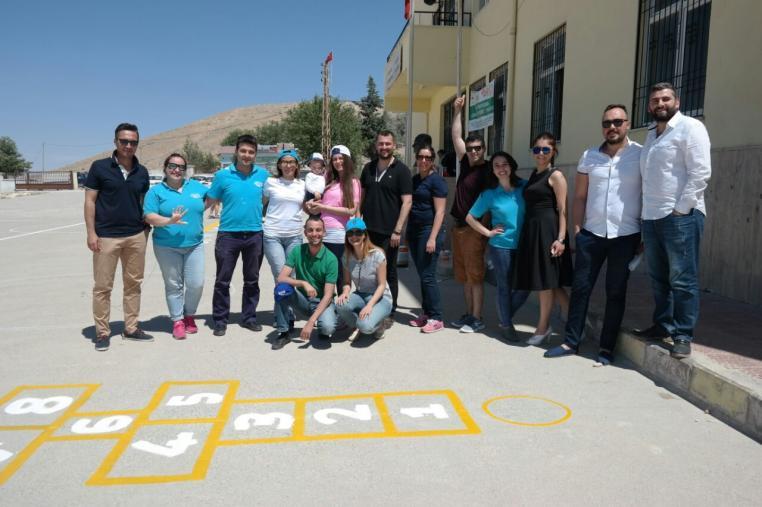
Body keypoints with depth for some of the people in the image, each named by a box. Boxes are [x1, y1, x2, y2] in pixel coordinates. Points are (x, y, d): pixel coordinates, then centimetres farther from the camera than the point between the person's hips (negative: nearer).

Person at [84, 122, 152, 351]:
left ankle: (131, 328, 21)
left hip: (136, 236, 4)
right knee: (102, 286, 2)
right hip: (106, 236, -4)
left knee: (133, 284, 10)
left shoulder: (142, 172, 7)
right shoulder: (99, 167, -3)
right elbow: (90, 201, -3)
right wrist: (91, 233, -9)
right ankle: (102, 332, 13)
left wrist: (146, 230, 9)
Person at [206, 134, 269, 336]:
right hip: (228, 234, -2)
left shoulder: (263, 175, 2)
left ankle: (249, 317, 25)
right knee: (222, 280, 4)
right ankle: (220, 320, 15)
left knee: (252, 280, 12)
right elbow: (210, 201, 3)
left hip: (255, 234, 2)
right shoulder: (223, 175, -2)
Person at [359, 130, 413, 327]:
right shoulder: (368, 168, 11)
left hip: (388, 232, -4)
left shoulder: (401, 170, -4)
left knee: (389, 273, 4)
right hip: (368, 229, 5)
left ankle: (389, 313, 16)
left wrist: (397, 230, -15)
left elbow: (407, 202, -9)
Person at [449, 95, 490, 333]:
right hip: (458, 227, 8)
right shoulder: (466, 164, 12)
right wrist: (457, 111, 14)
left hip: (474, 229, -8)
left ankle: (477, 319, 4)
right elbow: (456, 137, 18)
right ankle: (469, 314, 22)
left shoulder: (487, 171, -9)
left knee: (475, 275, -3)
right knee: (464, 275, 12)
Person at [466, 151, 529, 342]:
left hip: (524, 245, 3)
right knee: (505, 287, 6)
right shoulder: (490, 194, -3)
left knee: (524, 287, 5)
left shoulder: (525, 187, 0)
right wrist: (488, 232, -3)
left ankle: (506, 317, 29)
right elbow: (470, 218, 3)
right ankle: (505, 325, 24)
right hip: (501, 246, -3)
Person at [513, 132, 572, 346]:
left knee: (546, 280, 0)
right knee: (546, 281, 9)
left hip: (547, 230, -8)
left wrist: (561, 238, -20)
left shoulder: (556, 176, -5)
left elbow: (562, 210, -11)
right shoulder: (533, 174, 17)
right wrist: (526, 231, 11)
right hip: (531, 229, 8)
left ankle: (543, 327, 12)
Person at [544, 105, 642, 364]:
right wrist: (576, 231, 3)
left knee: (615, 292, 7)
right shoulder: (589, 156, 7)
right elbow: (579, 197, 9)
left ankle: (606, 347, 18)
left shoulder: (640, 154, -2)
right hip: (591, 234, 3)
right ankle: (571, 341, 16)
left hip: (625, 236, -2)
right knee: (580, 287, 5)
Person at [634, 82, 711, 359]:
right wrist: (647, 211, 15)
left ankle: (683, 335, 4)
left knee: (682, 279, -4)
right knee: (658, 277, 13)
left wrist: (680, 209, -16)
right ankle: (663, 325, 24)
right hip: (651, 217, 8)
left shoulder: (690, 127, -4)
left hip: (680, 216, -7)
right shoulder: (651, 135, 20)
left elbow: (700, 173, -13)